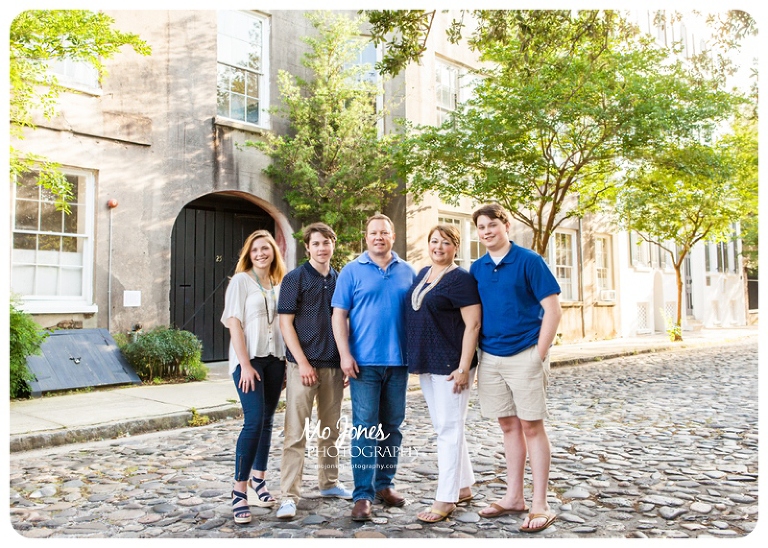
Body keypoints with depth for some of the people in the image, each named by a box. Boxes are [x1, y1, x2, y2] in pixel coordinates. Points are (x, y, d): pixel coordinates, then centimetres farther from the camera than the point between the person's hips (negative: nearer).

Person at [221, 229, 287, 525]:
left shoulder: (279, 284, 12)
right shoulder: (241, 281, -3)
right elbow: (234, 324, -8)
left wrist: (286, 359, 6)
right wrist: (245, 365, -15)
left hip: (274, 359, 5)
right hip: (248, 359, -5)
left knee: (266, 421, 9)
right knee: (254, 421, -14)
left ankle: (259, 482, 22)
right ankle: (239, 491, -5)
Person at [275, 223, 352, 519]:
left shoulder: (340, 280, 11)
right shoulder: (295, 278, -3)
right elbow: (286, 323, -7)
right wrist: (303, 363, -13)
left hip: (334, 366, 5)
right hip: (303, 365, -5)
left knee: (330, 430, 15)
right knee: (295, 434, -3)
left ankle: (329, 483, 30)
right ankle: (289, 496, 3)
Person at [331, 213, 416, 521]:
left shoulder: (407, 272, 10)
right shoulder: (352, 271, 2)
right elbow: (339, 315, -1)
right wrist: (345, 355, -10)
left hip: (398, 361, 3)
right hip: (364, 362, -3)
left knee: (392, 426, 11)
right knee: (364, 428, -3)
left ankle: (384, 484, 25)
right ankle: (363, 495, 3)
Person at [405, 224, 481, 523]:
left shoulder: (461, 279, -11)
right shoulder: (422, 274, 12)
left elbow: (472, 324, -15)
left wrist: (463, 367, -20)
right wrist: (415, 359, 17)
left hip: (450, 364, -8)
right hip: (426, 364, 8)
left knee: (448, 429, -2)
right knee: (445, 428, 16)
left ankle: (446, 499, 8)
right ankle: (464, 486, 29)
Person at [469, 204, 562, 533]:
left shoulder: (528, 260, -6)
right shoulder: (477, 269, 9)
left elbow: (552, 310, -8)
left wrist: (539, 355, -12)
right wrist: (473, 355, 7)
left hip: (524, 355, -5)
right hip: (489, 358, 5)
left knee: (532, 427, 0)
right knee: (508, 426, 13)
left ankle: (540, 506, 9)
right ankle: (514, 497, 24)